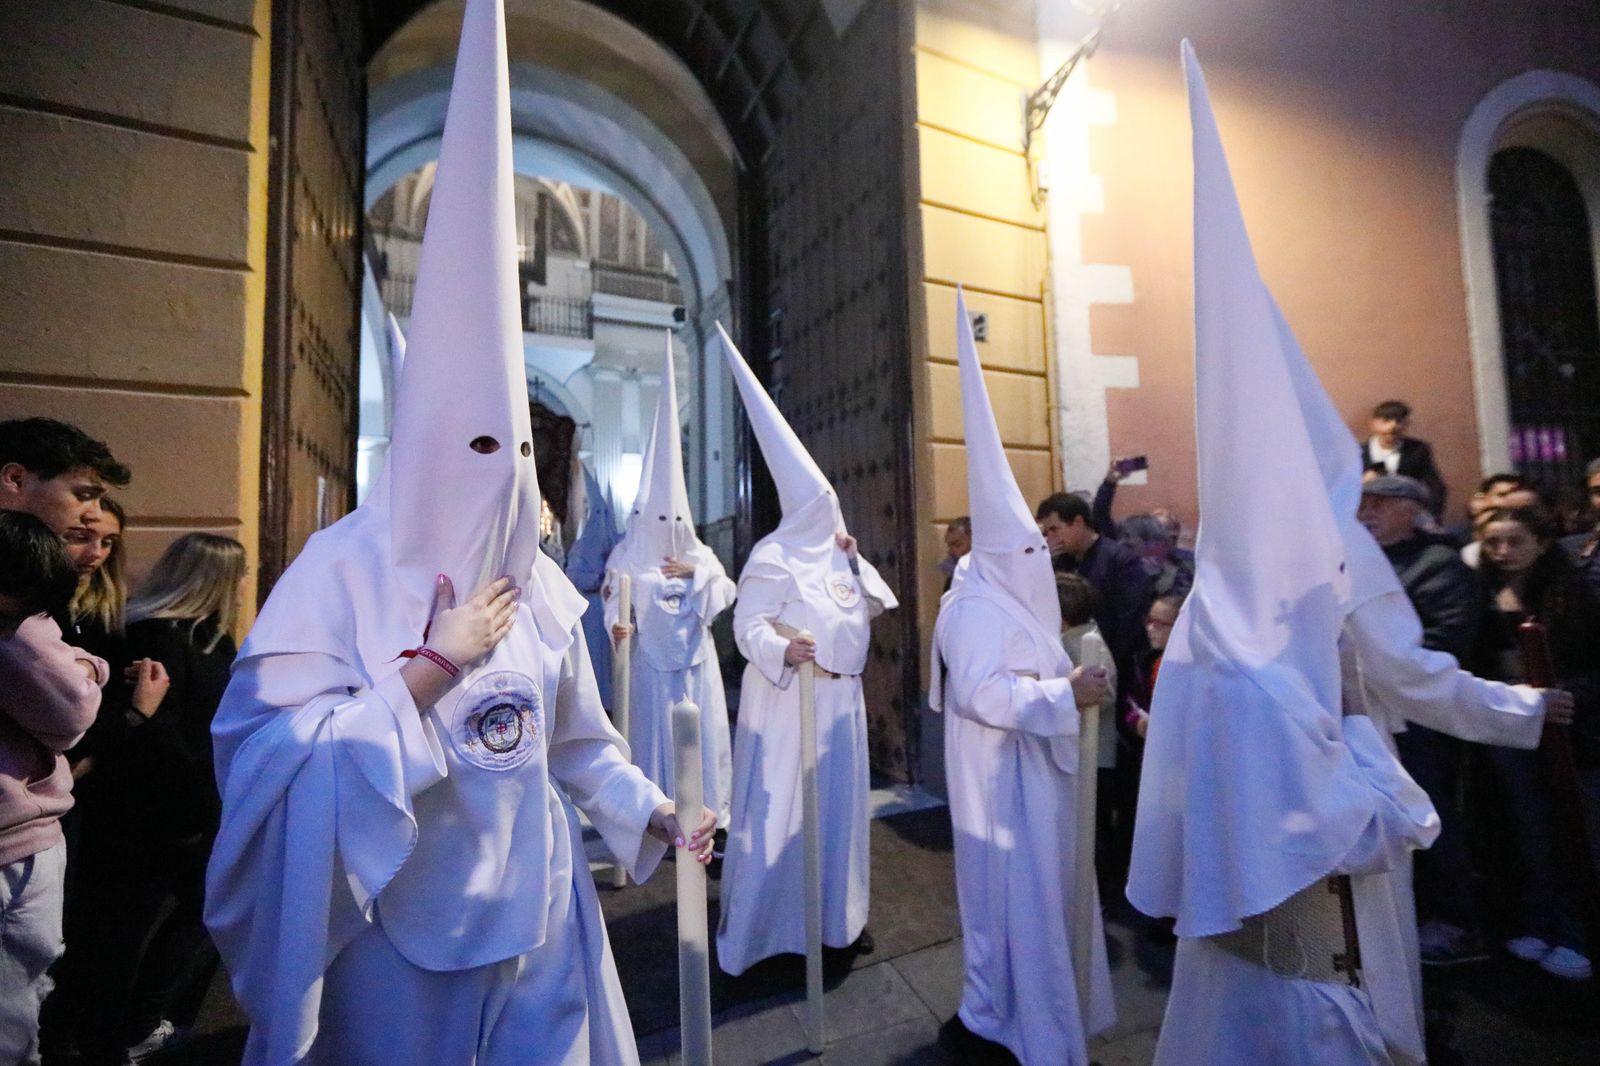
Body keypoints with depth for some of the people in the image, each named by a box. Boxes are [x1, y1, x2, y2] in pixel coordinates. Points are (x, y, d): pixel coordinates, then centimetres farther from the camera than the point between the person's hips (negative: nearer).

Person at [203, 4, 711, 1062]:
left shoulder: (539, 582, -1)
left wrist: (652, 812, 1)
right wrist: (433, 663, -21)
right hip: (403, 920, -3)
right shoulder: (343, 567, -13)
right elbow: (278, 745, -18)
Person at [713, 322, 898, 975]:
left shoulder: (839, 554, 10)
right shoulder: (773, 558, -14)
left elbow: (875, 608, 13)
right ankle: (768, 923, 19)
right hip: (789, 696, -8)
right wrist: (781, 650, -38)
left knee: (839, 801, 17)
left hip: (840, 695, 8)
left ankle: (838, 913, 35)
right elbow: (746, 625, -21)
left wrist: (857, 563, 1)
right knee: (782, 804, 0)